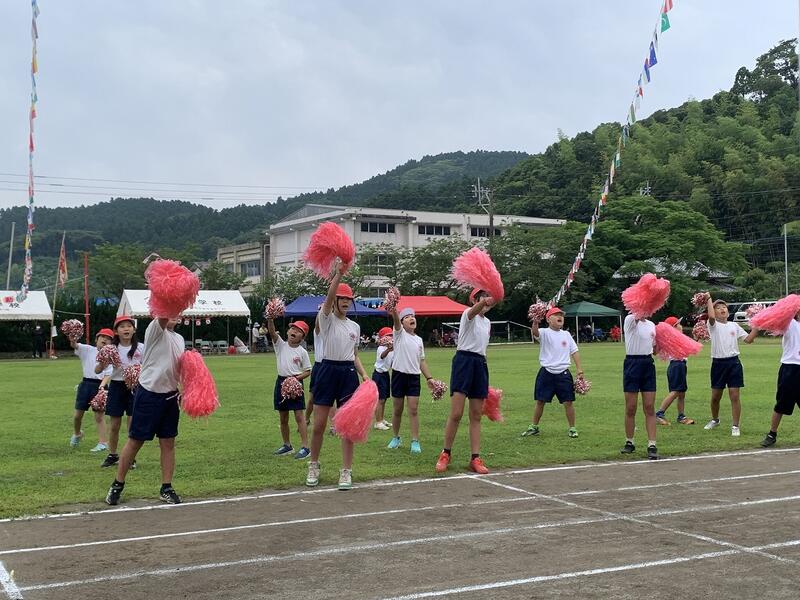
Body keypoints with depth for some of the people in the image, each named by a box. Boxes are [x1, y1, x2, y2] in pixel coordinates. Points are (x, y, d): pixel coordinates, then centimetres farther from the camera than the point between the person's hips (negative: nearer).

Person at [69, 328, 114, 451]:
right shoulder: (87, 350, 7)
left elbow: (108, 374, -5)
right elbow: (74, 345, -9)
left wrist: (102, 386, -21)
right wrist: (72, 339, -32)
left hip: (100, 385, -2)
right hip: (86, 383, 2)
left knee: (99, 416, -3)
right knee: (78, 414, 11)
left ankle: (103, 442, 3)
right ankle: (77, 434, 38)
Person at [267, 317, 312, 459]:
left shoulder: (302, 352, -1)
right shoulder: (280, 345, 4)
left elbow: (308, 370, 1)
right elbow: (272, 332, -13)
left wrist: (298, 377, -17)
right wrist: (270, 319, -30)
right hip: (281, 381, 4)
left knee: (299, 416, -7)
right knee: (283, 418, 12)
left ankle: (305, 447, -6)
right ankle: (287, 445, 26)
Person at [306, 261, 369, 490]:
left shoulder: (355, 326, 14)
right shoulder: (327, 319, -1)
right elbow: (329, 296, -20)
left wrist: (364, 375, 3)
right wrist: (339, 273, -30)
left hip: (348, 373, 3)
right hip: (328, 370, -3)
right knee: (319, 424, 1)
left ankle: (346, 472, 5)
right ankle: (314, 466, 21)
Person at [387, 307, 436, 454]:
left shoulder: (419, 340, 12)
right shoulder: (399, 334, -1)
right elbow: (396, 321, -25)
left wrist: (429, 377, 8)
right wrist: (394, 313, -47)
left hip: (414, 376, 3)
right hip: (399, 374, -3)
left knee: (414, 410, -4)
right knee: (397, 410, 7)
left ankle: (415, 441, -2)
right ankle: (396, 437, 24)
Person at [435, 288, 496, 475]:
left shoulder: (487, 322, 19)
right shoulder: (468, 313, -3)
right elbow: (473, 311, -31)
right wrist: (484, 302, -54)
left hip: (480, 364, 7)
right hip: (464, 361, -7)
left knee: (476, 416, 5)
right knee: (456, 414, -9)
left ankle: (475, 458, 7)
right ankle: (445, 454, 6)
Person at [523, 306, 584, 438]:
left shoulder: (566, 335, 8)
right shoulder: (545, 333, -4)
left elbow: (574, 352, 10)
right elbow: (535, 332, -26)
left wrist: (579, 369, 2)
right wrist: (535, 320, -46)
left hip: (563, 373, 2)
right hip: (546, 372, -2)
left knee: (568, 402, 0)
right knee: (540, 401, 6)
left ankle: (572, 428, 13)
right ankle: (534, 427, 20)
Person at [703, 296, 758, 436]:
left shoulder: (734, 326, 9)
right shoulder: (713, 325, 0)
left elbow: (748, 339, 4)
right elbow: (711, 317, -23)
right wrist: (709, 299, -13)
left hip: (733, 362, 1)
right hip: (718, 363, -1)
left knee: (734, 395, -5)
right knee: (715, 396, 10)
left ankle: (735, 426, 2)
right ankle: (715, 420, 35)